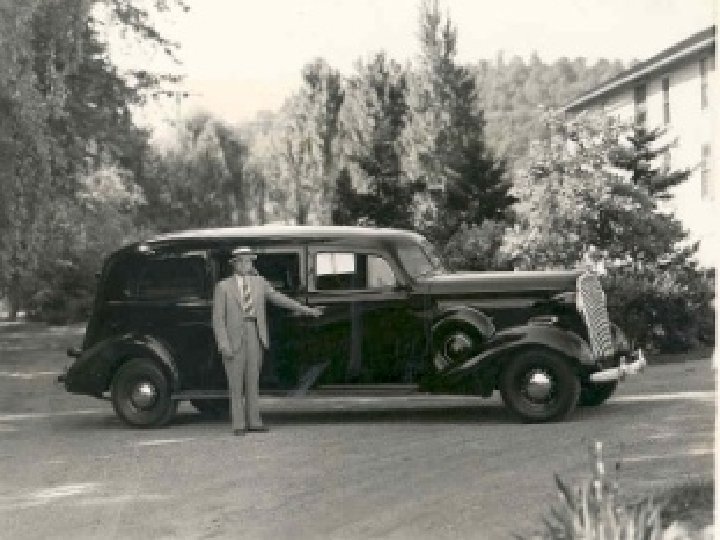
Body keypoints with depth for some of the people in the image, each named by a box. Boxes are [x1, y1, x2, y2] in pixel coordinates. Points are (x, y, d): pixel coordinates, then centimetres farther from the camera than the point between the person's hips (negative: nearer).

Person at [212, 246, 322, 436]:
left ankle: (254, 421, 10)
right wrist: (223, 345, -10)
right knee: (236, 383, -1)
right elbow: (218, 319, -2)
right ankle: (238, 424, 2)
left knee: (253, 381, 7)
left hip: (255, 336, 3)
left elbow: (279, 298, 16)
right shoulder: (223, 287, 0)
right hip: (234, 338, -3)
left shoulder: (259, 282, 11)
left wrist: (305, 309, 11)